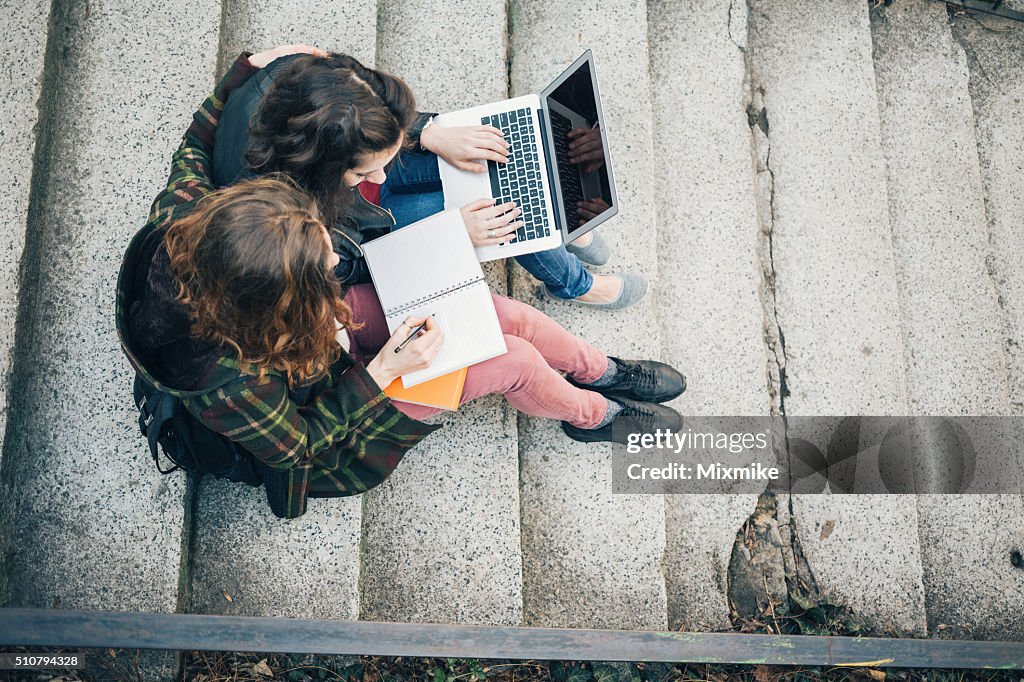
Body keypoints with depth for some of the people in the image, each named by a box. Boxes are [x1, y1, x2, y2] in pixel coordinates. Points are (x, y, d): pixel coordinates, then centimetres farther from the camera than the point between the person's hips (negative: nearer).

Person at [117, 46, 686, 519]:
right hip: (335, 406, -5)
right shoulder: (232, 386, -43)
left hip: (328, 327, 6)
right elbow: (300, 445, -22)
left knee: (508, 315, -2)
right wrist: (383, 371, -27)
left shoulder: (186, 221, -28)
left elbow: (196, 148, -4)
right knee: (515, 360, -9)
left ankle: (599, 370, 29)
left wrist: (252, 65, -8)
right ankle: (594, 415, 24)